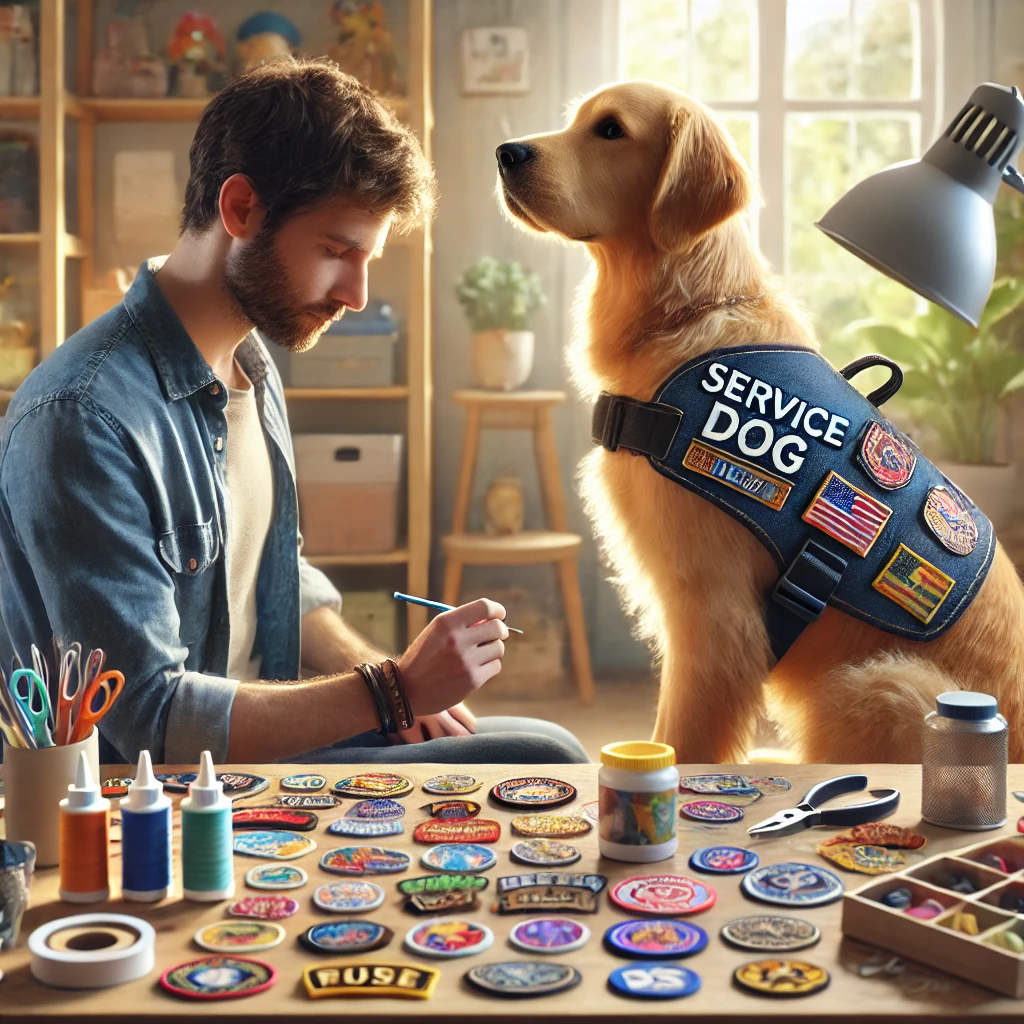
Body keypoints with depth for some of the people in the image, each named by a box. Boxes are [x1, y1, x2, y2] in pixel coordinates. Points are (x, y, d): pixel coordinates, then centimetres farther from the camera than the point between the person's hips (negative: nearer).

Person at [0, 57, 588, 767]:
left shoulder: (253, 367, 8)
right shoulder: (81, 417, -24)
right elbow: (153, 721, -24)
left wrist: (387, 674, 0)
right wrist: (391, 690, -22)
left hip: (259, 731, 9)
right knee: (548, 758, -17)